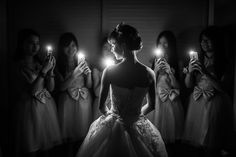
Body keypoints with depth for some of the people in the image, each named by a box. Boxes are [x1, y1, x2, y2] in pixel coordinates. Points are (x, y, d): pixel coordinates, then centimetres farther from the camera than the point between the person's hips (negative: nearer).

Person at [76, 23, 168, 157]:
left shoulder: (110, 72, -19)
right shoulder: (149, 73, -12)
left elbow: (101, 106, -10)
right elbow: (151, 105, 0)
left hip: (113, 127, -2)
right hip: (138, 127, 2)